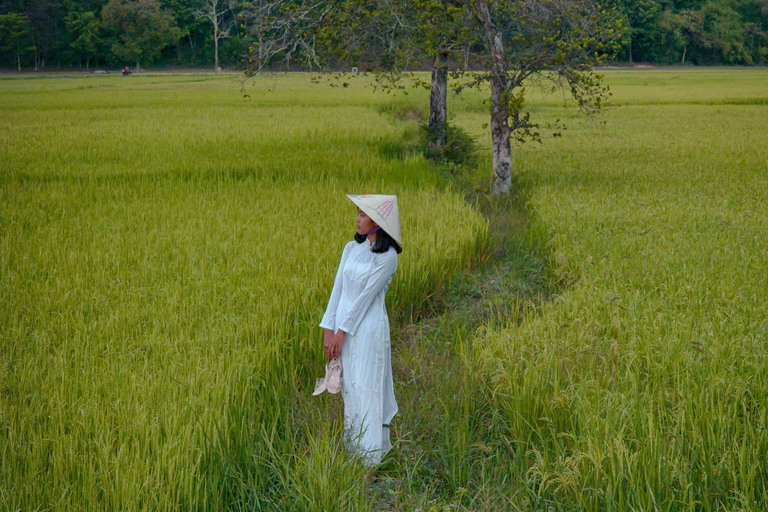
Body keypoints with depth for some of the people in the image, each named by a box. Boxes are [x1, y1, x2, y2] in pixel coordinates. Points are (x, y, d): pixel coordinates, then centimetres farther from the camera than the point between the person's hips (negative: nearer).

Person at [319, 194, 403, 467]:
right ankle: (352, 452, 21)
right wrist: (329, 330, -1)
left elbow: (367, 294, -13)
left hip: (368, 328, -6)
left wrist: (343, 331, -13)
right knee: (349, 388, 11)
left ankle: (369, 459, 1)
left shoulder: (387, 256, -10)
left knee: (365, 390, -4)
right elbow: (338, 288, 5)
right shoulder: (351, 248, 8)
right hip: (343, 327, 6)